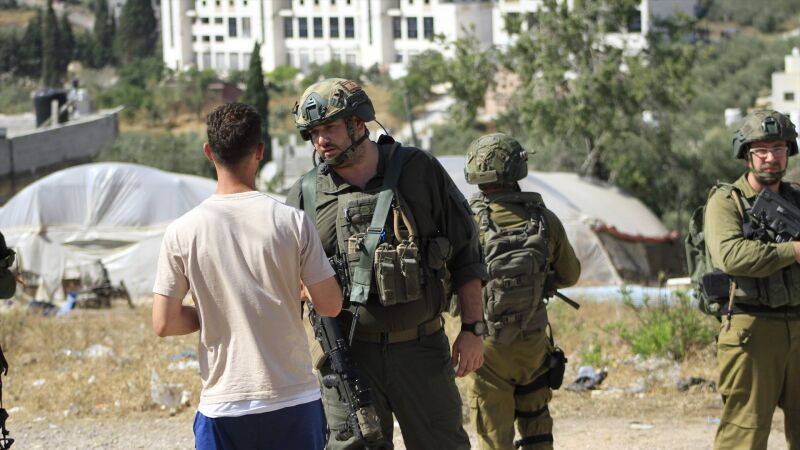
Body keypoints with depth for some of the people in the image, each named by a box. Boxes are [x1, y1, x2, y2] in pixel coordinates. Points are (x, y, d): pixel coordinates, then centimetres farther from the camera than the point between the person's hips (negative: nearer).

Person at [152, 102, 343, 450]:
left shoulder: (182, 232, -5)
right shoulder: (292, 222, -6)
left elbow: (164, 324, -4)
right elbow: (330, 305, -2)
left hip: (223, 408, 0)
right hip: (294, 401, 0)